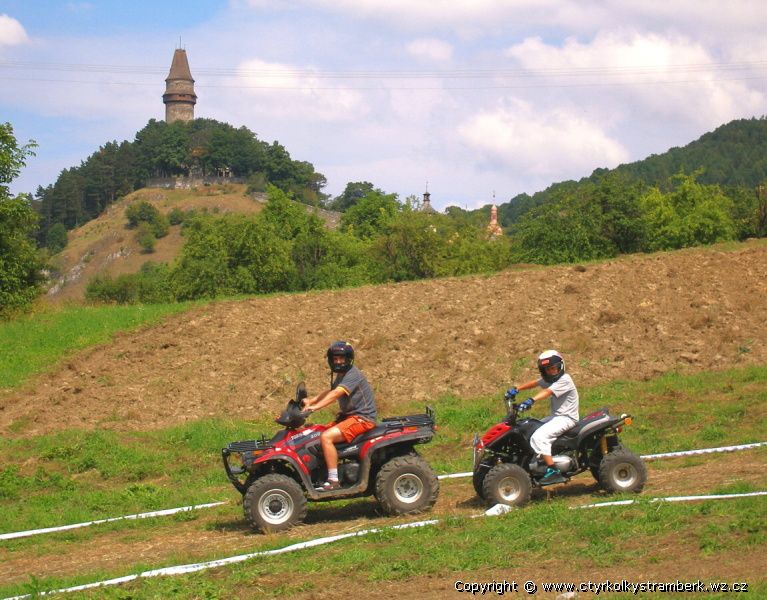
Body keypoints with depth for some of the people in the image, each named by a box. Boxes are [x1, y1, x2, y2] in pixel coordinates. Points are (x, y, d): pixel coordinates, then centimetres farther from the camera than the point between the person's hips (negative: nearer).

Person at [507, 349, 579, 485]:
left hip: (567, 418, -10)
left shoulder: (564, 380, -16)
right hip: (556, 416, 10)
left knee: (539, 437, -27)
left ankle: (553, 471, -28)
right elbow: (534, 383, 11)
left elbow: (548, 392, -30)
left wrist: (531, 400, -44)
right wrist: (516, 389, -3)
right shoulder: (549, 379, 14)